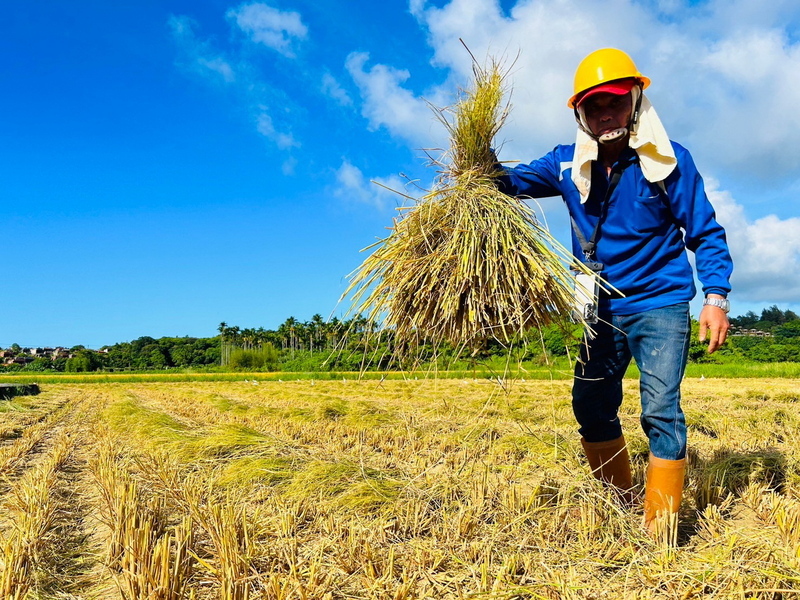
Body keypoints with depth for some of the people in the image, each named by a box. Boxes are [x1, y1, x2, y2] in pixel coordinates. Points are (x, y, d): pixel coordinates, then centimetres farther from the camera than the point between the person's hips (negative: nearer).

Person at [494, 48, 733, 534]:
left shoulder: (669, 160, -10)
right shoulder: (568, 164, 0)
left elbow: (706, 234, -5)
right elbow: (515, 181, 2)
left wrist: (716, 297, -14)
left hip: (660, 306, -4)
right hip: (603, 311, 5)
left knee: (661, 411, -12)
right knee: (591, 404, 10)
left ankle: (660, 531, -1)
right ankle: (619, 503, 30)